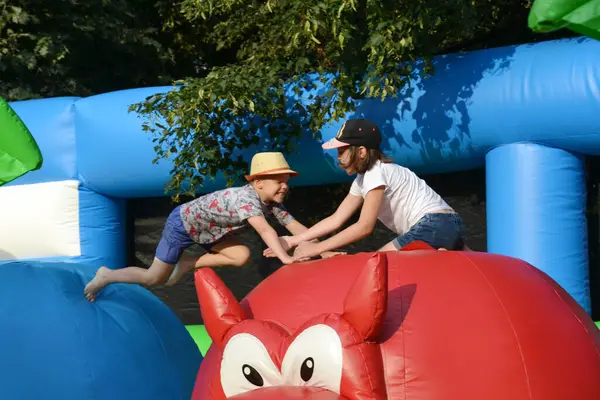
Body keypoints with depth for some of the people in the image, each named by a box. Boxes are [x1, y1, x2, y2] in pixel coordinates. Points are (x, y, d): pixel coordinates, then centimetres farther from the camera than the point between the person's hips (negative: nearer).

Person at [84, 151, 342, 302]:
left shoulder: (272, 202, -11)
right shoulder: (246, 197, -36)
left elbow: (295, 227, -11)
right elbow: (265, 230, -50)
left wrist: (323, 251, -20)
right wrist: (285, 258, -59)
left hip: (202, 228, 8)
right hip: (182, 223, -8)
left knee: (242, 256, -10)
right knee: (155, 278, 3)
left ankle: (185, 265, 8)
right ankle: (106, 277, 25)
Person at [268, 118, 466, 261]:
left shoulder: (376, 173, -11)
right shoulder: (362, 180, 18)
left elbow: (365, 227, -15)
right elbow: (336, 220, 16)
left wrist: (316, 248, -14)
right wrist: (292, 241, 10)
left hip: (435, 225, -10)